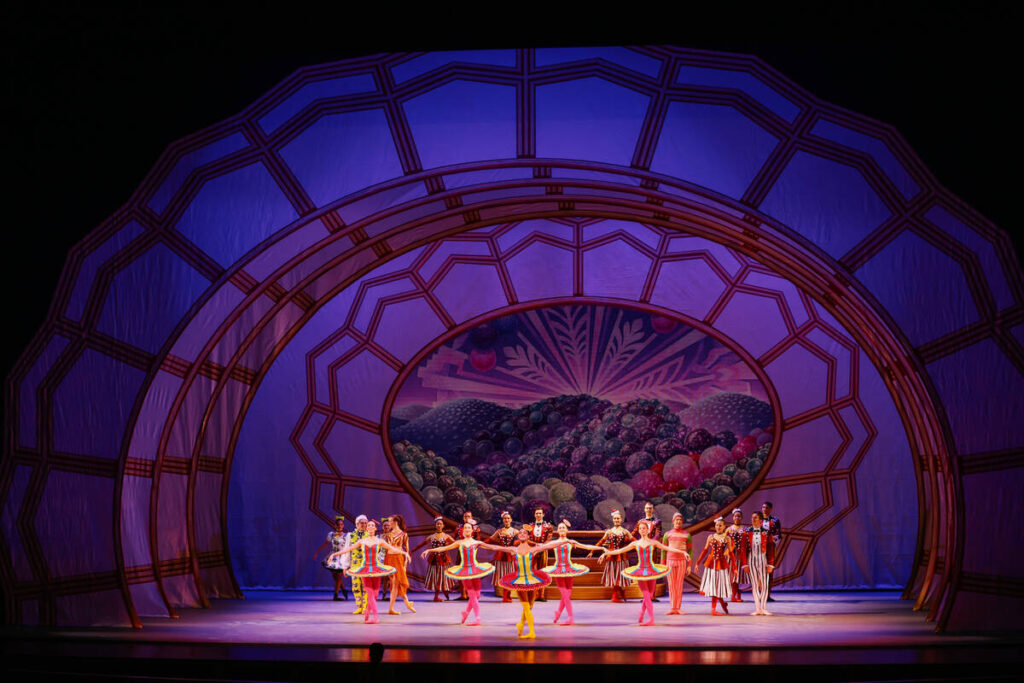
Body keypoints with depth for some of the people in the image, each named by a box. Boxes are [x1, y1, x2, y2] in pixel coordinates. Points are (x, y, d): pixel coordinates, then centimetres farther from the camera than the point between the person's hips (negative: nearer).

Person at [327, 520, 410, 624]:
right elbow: (348, 549, 9)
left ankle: (367, 614, 19)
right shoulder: (361, 541, 7)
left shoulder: (379, 541, 5)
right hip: (365, 569, 0)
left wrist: (404, 552, -13)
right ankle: (375, 616, -9)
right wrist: (334, 554, 4)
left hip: (376, 569, 0)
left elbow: (392, 549, 0)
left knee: (374, 594, 0)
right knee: (370, 593, -9)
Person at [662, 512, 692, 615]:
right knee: (671, 585, -1)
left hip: (682, 562, -1)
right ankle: (672, 608, 2)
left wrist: (689, 565, -1)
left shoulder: (687, 535, 4)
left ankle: (678, 608, 2)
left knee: (679, 585, -1)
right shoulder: (667, 534, 5)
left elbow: (690, 551, 5)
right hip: (670, 562, 1)